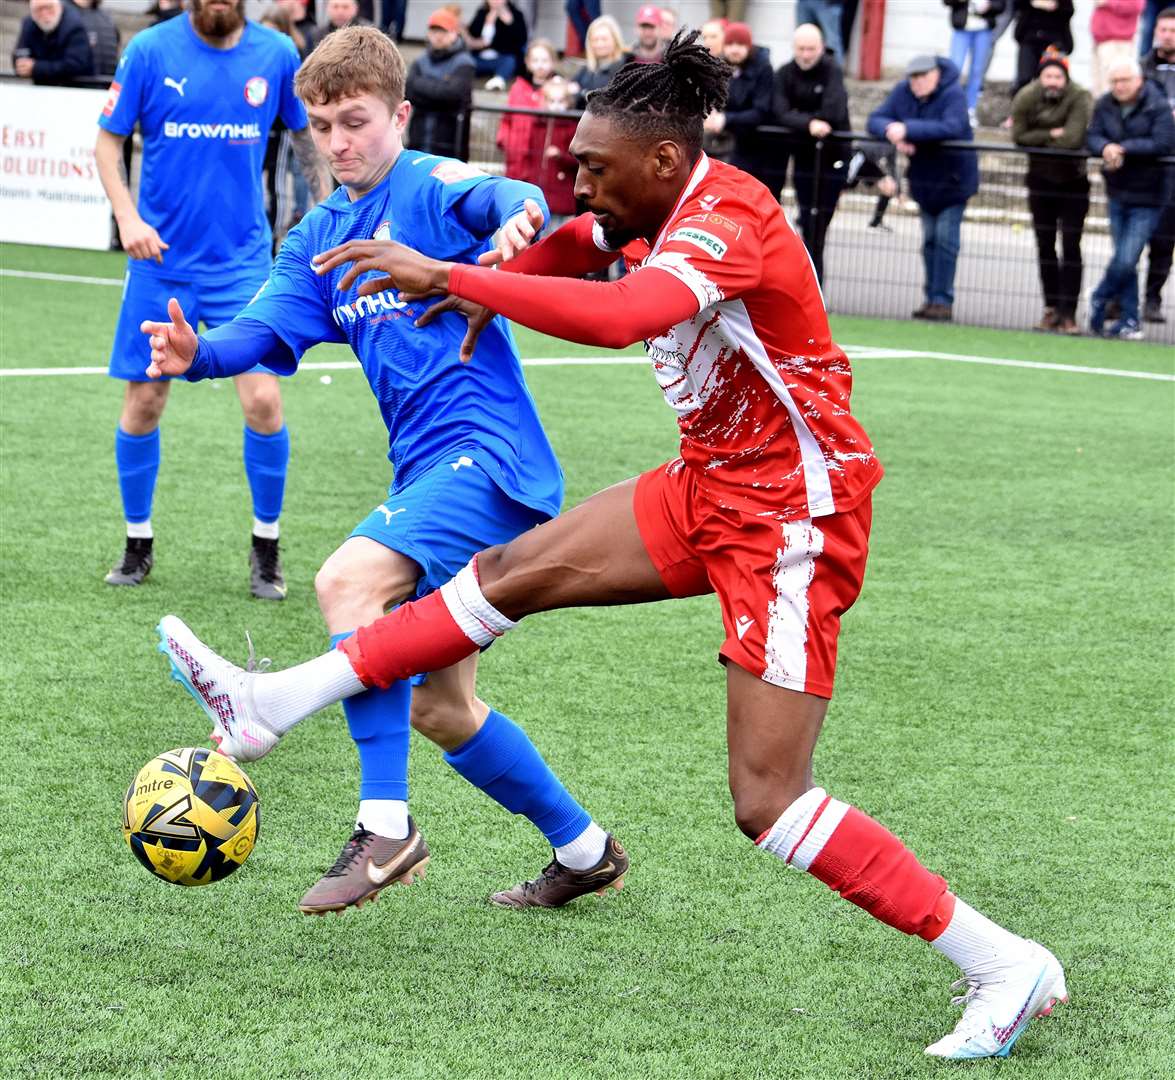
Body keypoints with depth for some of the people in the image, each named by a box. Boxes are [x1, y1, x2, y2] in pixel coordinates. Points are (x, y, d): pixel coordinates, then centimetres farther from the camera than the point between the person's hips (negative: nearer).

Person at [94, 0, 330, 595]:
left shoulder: (277, 54, -2)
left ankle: (265, 545, 10)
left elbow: (308, 135, 13)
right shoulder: (149, 50, -6)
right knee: (143, 402, 4)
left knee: (263, 400, -10)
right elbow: (108, 142, 0)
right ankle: (138, 542, 24)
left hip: (243, 261, 0)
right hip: (161, 259, 0)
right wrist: (127, 217, -14)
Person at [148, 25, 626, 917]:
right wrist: (199, 355, -20)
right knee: (439, 708, 13)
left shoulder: (431, 186, -6)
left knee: (348, 581, -30)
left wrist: (518, 215, -52)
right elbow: (268, 333, 2)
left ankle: (386, 827, -26)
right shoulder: (319, 239, 15)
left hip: (484, 452, -9)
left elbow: (503, 195, -28)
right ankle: (584, 850, 30)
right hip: (428, 472, 9)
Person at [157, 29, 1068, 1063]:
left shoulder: (728, 220, -24)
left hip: (792, 513, -9)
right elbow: (576, 244, 28)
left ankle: (1006, 967, -6)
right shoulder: (667, 210, 4)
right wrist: (495, 284, 7)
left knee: (767, 802, -12)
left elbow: (618, 317, -43)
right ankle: (275, 703, 14)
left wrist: (448, 276, -38)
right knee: (514, 571, 5)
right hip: (712, 484, 9)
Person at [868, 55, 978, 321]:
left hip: (952, 179, -6)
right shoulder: (902, 92, -5)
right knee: (930, 239, 11)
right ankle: (932, 299, 19)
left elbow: (952, 128, -38)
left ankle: (943, 301, -6)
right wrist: (891, 130, -31)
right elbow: (875, 119, -7)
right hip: (923, 178, 6)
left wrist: (908, 129, -39)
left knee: (945, 238, -10)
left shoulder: (952, 95, -22)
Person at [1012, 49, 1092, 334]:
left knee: (1071, 246, -8)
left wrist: (1037, 138, -16)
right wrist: (1052, 135, -21)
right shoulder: (1026, 99, -6)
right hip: (1041, 180, 4)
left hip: (1073, 181, -4)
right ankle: (1051, 308, 15)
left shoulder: (1080, 99, -17)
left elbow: (1072, 139, -28)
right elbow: (1018, 136, -14)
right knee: (1044, 245, 7)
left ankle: (1068, 312, -9)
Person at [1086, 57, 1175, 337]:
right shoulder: (1105, 105, 3)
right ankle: (1129, 320, 19)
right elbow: (1092, 137, -3)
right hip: (1118, 193, 5)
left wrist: (1124, 148, -21)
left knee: (1126, 260, -10)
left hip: (1148, 197, -5)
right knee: (1123, 259, 11)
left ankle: (1098, 302, 14)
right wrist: (1106, 148, -26)